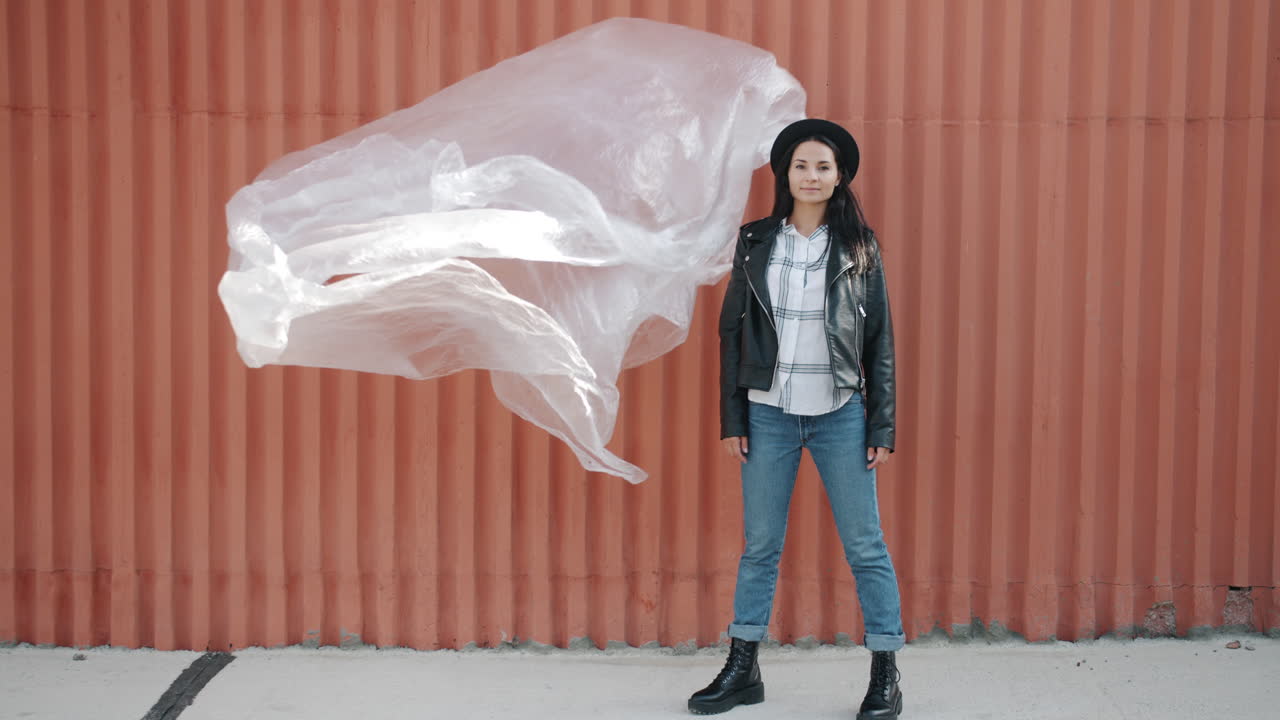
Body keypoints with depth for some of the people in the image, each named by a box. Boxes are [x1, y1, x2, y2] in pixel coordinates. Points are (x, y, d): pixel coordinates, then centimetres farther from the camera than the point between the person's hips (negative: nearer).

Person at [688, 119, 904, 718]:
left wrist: (882, 428, -2)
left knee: (865, 546, 2)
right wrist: (732, 418, 1)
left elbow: (880, 341, 3)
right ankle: (743, 670, 21)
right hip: (769, 414, 1)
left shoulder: (859, 247, 1)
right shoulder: (756, 242, 4)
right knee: (759, 547, 9)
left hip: (840, 416, -1)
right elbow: (732, 331, 6)